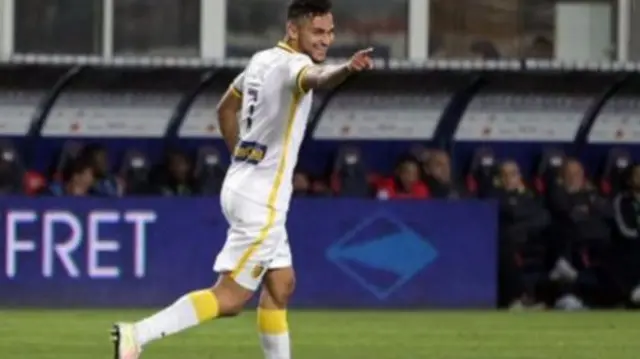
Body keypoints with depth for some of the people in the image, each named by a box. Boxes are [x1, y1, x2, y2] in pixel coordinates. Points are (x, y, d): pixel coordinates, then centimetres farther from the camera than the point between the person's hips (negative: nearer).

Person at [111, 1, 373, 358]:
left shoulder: (263, 61, 10)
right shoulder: (291, 64, -19)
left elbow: (226, 108, 24)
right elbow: (316, 78, -45)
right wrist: (346, 69, -65)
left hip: (245, 185, 10)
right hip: (261, 201, -10)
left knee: (281, 285, 16)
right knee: (231, 298, -7)